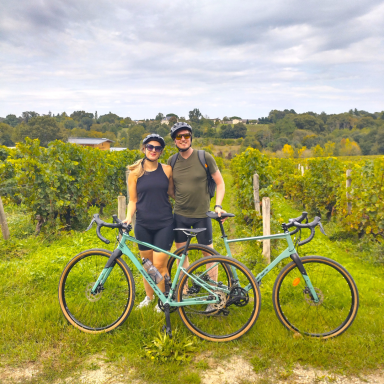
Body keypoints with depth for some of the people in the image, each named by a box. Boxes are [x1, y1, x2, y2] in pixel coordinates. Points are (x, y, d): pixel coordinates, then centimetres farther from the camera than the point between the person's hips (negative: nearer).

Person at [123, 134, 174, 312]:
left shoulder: (166, 170, 1)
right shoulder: (135, 172, 2)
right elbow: (133, 200, 5)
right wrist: (128, 217, -10)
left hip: (164, 224, -1)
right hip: (143, 225, 1)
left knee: (159, 265, -3)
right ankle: (148, 297, 34)